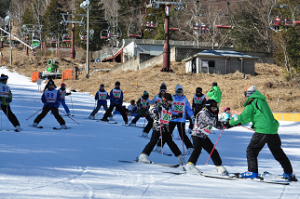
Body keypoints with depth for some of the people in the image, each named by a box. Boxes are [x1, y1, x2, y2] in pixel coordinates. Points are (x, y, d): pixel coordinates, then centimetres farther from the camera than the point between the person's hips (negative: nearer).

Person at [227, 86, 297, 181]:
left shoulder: (252, 103, -5)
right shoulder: (262, 101, 21)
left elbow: (244, 116, -9)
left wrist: (231, 123, 1)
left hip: (262, 130, -8)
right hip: (273, 130, 8)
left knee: (251, 150, 2)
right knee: (277, 152, 16)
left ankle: (252, 172, -5)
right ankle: (289, 173, 20)